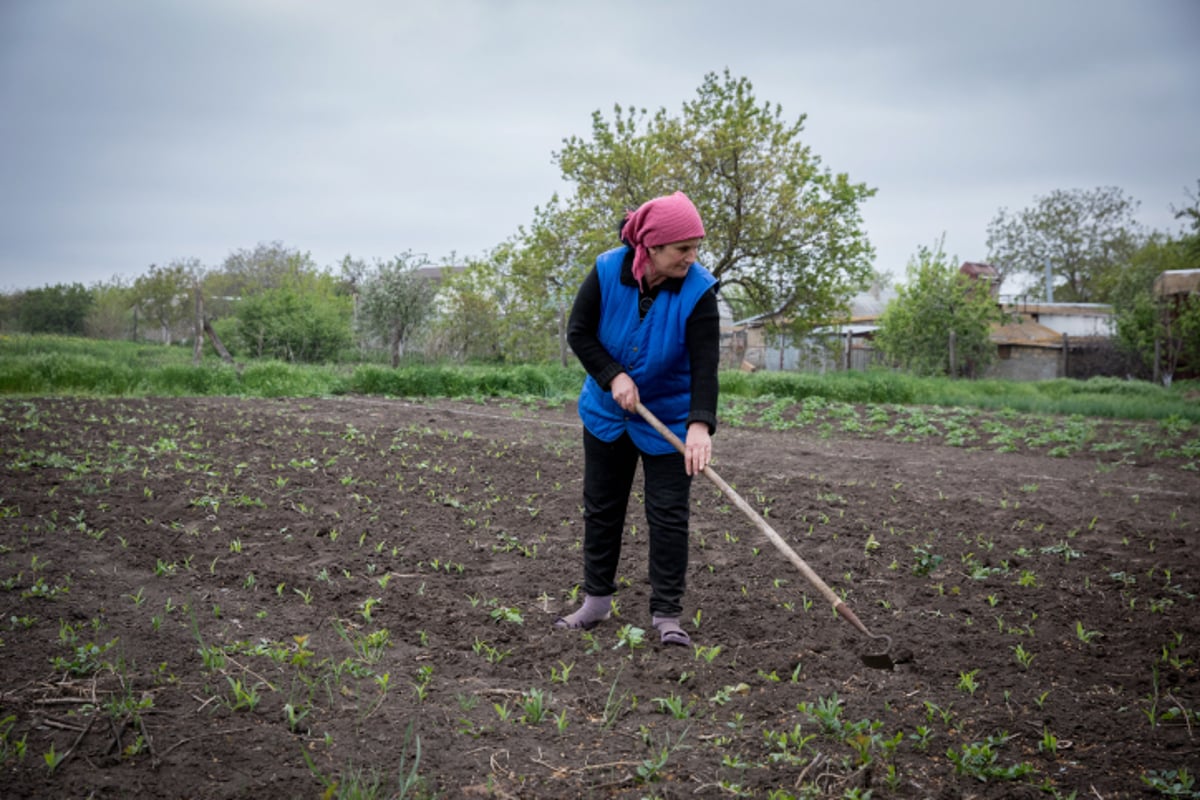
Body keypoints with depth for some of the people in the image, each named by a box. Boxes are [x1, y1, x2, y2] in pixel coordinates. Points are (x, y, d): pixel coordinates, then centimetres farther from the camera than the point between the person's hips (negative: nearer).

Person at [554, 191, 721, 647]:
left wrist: (700, 424, -41)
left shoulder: (698, 291, -22)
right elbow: (579, 333, -8)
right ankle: (596, 601, 27)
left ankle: (666, 615, 8)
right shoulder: (607, 272, -17)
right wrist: (613, 376, -21)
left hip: (669, 419, -2)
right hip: (607, 412, 3)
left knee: (668, 515, -2)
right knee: (601, 507, 12)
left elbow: (705, 365, -28)